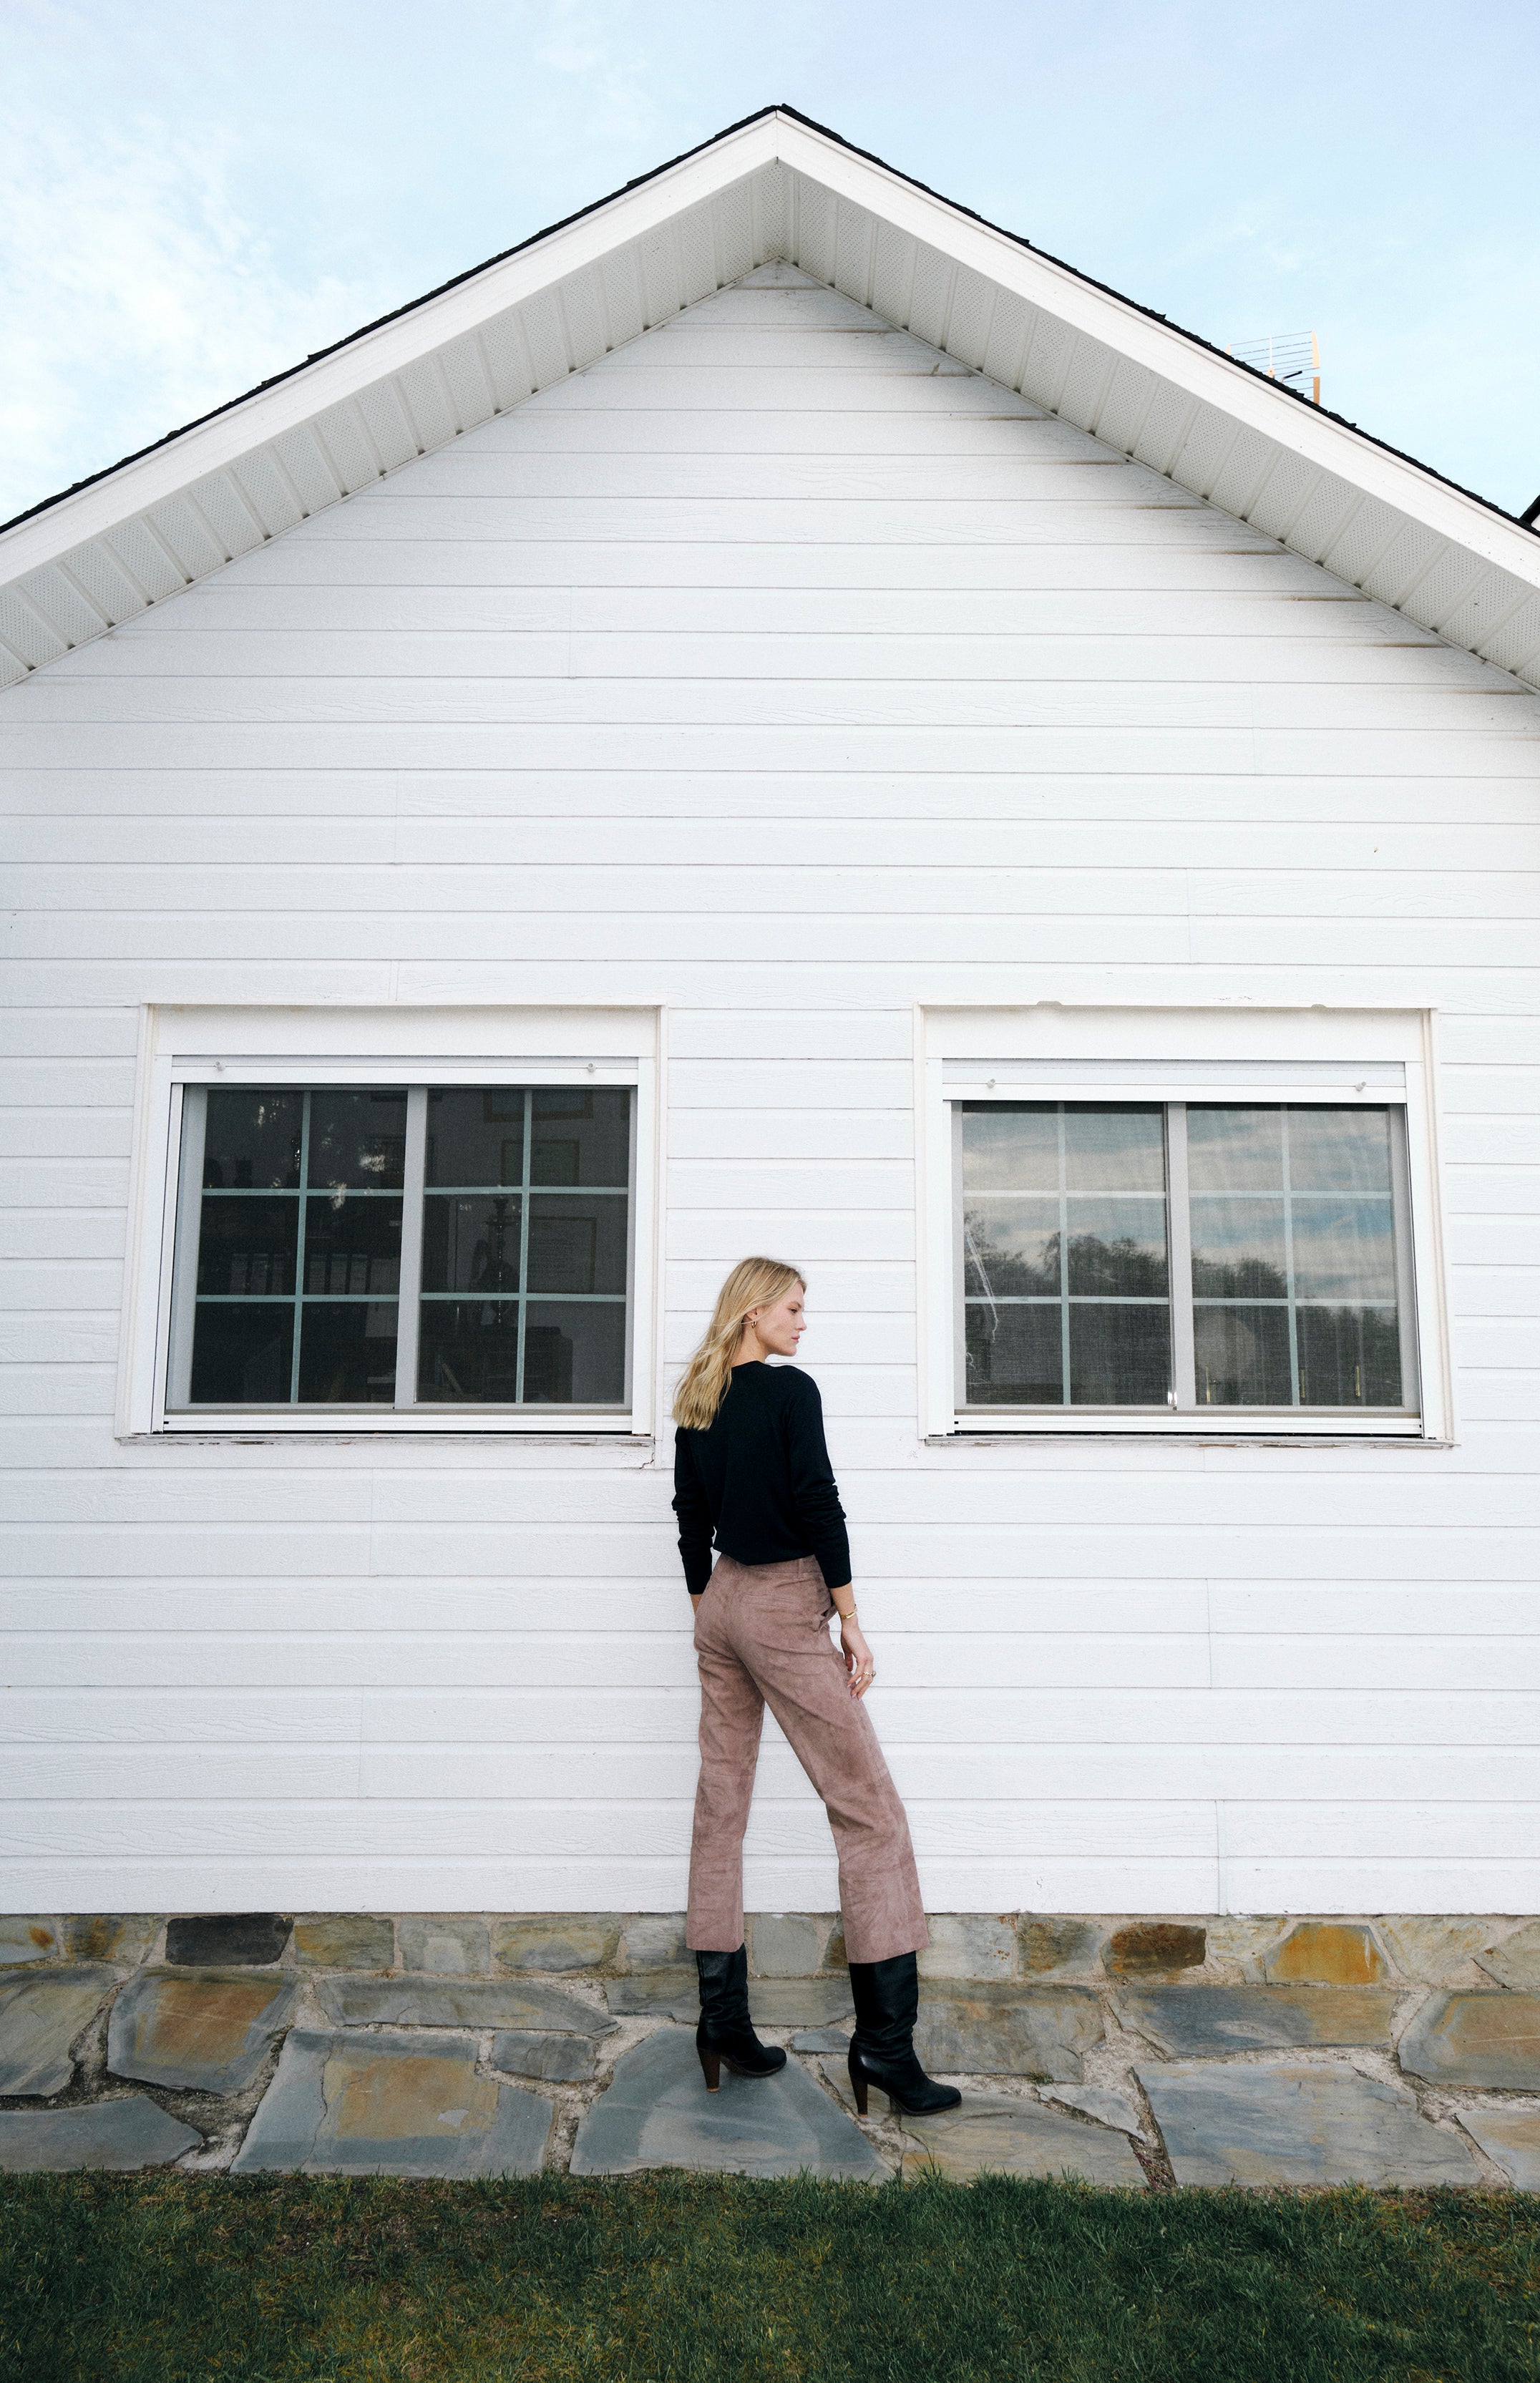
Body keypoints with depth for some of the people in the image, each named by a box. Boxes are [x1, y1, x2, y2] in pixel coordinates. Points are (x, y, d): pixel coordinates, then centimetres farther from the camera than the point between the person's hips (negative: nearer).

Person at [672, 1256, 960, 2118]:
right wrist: (852, 1623, -10)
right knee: (870, 1810, -1)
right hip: (784, 1606, -8)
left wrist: (709, 1615, 19)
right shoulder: (790, 1391, -12)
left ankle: (723, 2016, 18)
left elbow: (692, 1521, 12)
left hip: (721, 1603, 8)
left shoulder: (698, 1406, 9)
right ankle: (885, 2038, 0)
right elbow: (818, 1506, -15)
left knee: (722, 1804, 11)